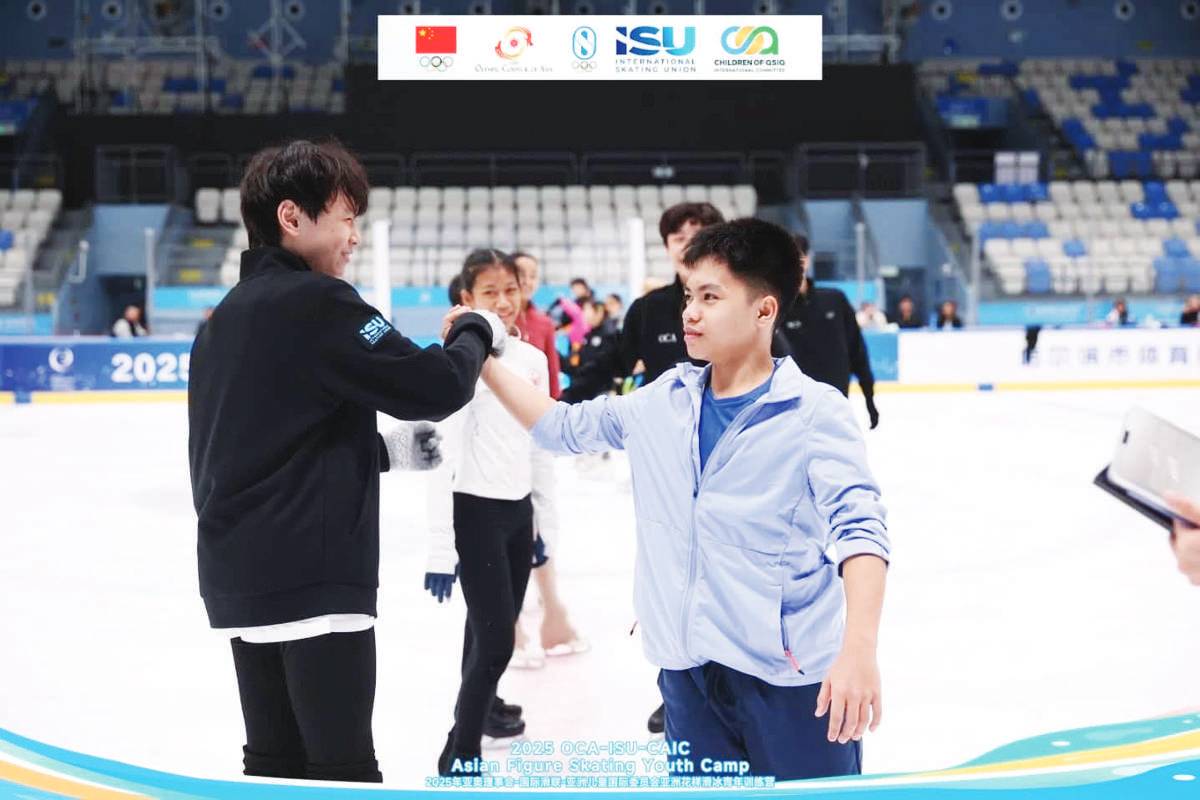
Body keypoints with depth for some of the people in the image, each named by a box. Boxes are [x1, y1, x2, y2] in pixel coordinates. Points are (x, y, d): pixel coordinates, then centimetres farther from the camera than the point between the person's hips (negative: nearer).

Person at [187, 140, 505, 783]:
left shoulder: (228, 316, 15)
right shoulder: (317, 302, -11)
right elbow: (435, 387, -16)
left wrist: (385, 450, 16)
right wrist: (476, 333, 4)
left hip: (239, 579, 9)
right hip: (314, 580, -8)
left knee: (274, 763, 13)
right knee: (342, 768, -5)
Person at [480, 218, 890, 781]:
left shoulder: (813, 412, -10)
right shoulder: (662, 402, 6)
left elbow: (857, 526, -20)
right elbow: (564, 427, 19)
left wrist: (859, 648, -33)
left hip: (791, 677, -5)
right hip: (689, 673, 5)